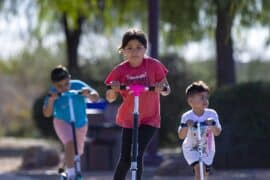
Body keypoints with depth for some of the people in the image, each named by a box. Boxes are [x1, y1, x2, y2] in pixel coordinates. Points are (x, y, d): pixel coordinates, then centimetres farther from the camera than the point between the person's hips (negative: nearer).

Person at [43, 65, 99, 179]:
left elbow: (96, 97, -26)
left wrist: (88, 94, -48)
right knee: (70, 144, -30)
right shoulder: (53, 93, -23)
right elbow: (47, 114, -23)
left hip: (80, 123, 3)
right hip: (63, 121, -3)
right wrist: (51, 101, -41)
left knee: (78, 151, 17)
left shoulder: (78, 85, -24)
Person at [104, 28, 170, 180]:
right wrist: (113, 89, -26)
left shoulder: (154, 65, -12)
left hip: (149, 119, -2)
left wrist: (162, 88, -28)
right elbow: (110, 98, -4)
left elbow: (166, 90, -4)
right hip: (128, 119, 2)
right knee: (125, 159, 3)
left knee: (137, 155, -14)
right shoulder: (120, 70, -10)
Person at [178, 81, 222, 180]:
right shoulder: (187, 117, -20)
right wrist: (186, 126, -45)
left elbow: (217, 132, -24)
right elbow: (181, 136, -25)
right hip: (191, 149, -3)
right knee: (199, 168, -25)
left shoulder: (212, 114, -16)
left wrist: (212, 125, -45)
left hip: (207, 150, 3)